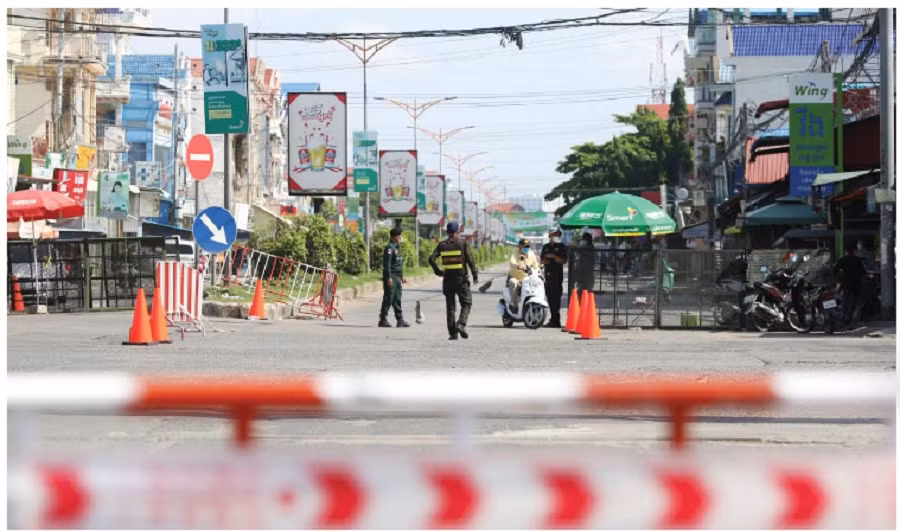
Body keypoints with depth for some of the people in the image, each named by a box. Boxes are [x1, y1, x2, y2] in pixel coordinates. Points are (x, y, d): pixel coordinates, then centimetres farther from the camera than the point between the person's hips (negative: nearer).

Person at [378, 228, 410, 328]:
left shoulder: (397, 247, 17)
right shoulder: (390, 248, -13)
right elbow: (387, 264, -19)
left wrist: (402, 276, 23)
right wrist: (389, 278, -23)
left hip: (397, 278, 9)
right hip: (391, 277, -9)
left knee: (397, 299, 9)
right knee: (388, 299, -5)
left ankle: (400, 320, 10)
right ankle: (383, 319, 1)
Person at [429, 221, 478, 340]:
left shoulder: (442, 245, 5)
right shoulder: (462, 243, -4)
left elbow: (431, 259, -4)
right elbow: (470, 260, -10)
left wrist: (437, 271, 7)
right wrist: (475, 275, -4)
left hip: (447, 278, 3)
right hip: (461, 278, -3)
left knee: (450, 306, 9)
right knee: (466, 303, 7)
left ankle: (453, 332, 5)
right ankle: (461, 324, -16)